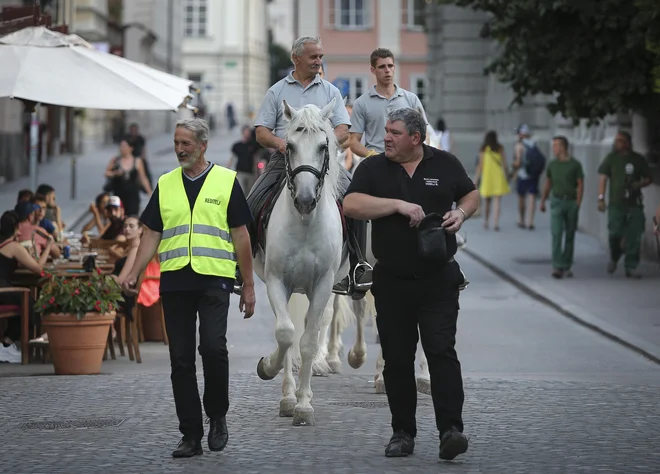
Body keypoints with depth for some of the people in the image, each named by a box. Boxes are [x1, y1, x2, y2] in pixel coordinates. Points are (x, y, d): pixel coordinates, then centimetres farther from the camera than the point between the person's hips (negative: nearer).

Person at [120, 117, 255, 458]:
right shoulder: (165, 184, 12)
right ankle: (191, 435, 9)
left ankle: (217, 417, 3)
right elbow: (151, 234, 11)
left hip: (214, 280, -3)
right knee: (181, 360, 3)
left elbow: (241, 236, 4)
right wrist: (134, 274, -3)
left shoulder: (226, 181, 4)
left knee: (213, 347, -20)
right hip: (174, 283, 3)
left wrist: (248, 286, 1)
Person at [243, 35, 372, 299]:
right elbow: (261, 132, 9)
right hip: (284, 159, 0)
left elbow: (343, 130, 6)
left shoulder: (330, 92, 15)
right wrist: (279, 142, -13)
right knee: (251, 207, -18)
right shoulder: (277, 92, 13)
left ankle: (359, 267, -17)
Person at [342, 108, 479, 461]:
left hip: (438, 281, -1)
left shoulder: (445, 165, 5)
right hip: (391, 282, 2)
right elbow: (351, 205, -12)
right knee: (397, 359, 6)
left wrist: (461, 213, -4)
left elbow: (471, 195, 18)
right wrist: (398, 205, -19)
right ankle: (402, 433, 15)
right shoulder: (372, 168, 3)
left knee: (441, 352, -12)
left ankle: (451, 431, -15)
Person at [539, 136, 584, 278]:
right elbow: (548, 184, 16)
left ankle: (566, 267, 15)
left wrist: (577, 204, -10)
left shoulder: (575, 165, -3)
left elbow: (580, 185, -2)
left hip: (572, 202, -1)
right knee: (556, 234, -12)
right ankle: (557, 267, -17)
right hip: (557, 202, 1)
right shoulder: (552, 165, 6)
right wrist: (542, 201, 12)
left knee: (570, 235, 6)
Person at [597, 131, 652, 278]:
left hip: (635, 204, 1)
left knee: (634, 237, -1)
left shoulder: (639, 160, 6)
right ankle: (614, 258, 20)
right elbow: (603, 178, 3)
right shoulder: (611, 158, 5)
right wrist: (601, 198, -6)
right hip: (616, 204, -1)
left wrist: (639, 184, -9)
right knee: (615, 234, -8)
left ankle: (631, 267, 6)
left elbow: (648, 178, 13)